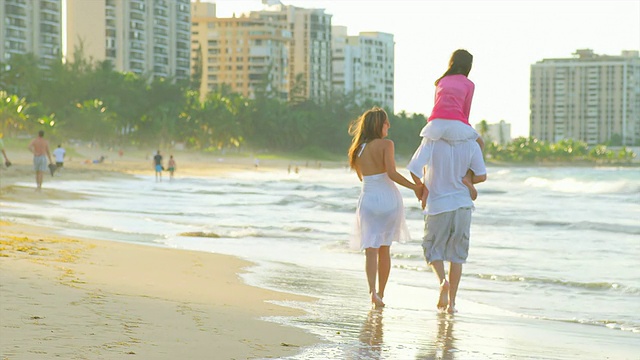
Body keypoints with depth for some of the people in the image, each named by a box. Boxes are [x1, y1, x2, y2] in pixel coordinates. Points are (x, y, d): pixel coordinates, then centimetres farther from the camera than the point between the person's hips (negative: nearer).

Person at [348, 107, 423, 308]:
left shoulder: (357, 150, 5)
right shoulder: (386, 144, -9)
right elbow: (391, 173, -18)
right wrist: (414, 187, -11)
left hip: (368, 200, 2)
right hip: (389, 199, -2)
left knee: (371, 250, -2)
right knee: (384, 250, 13)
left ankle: (373, 291, -24)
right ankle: (381, 294, 18)